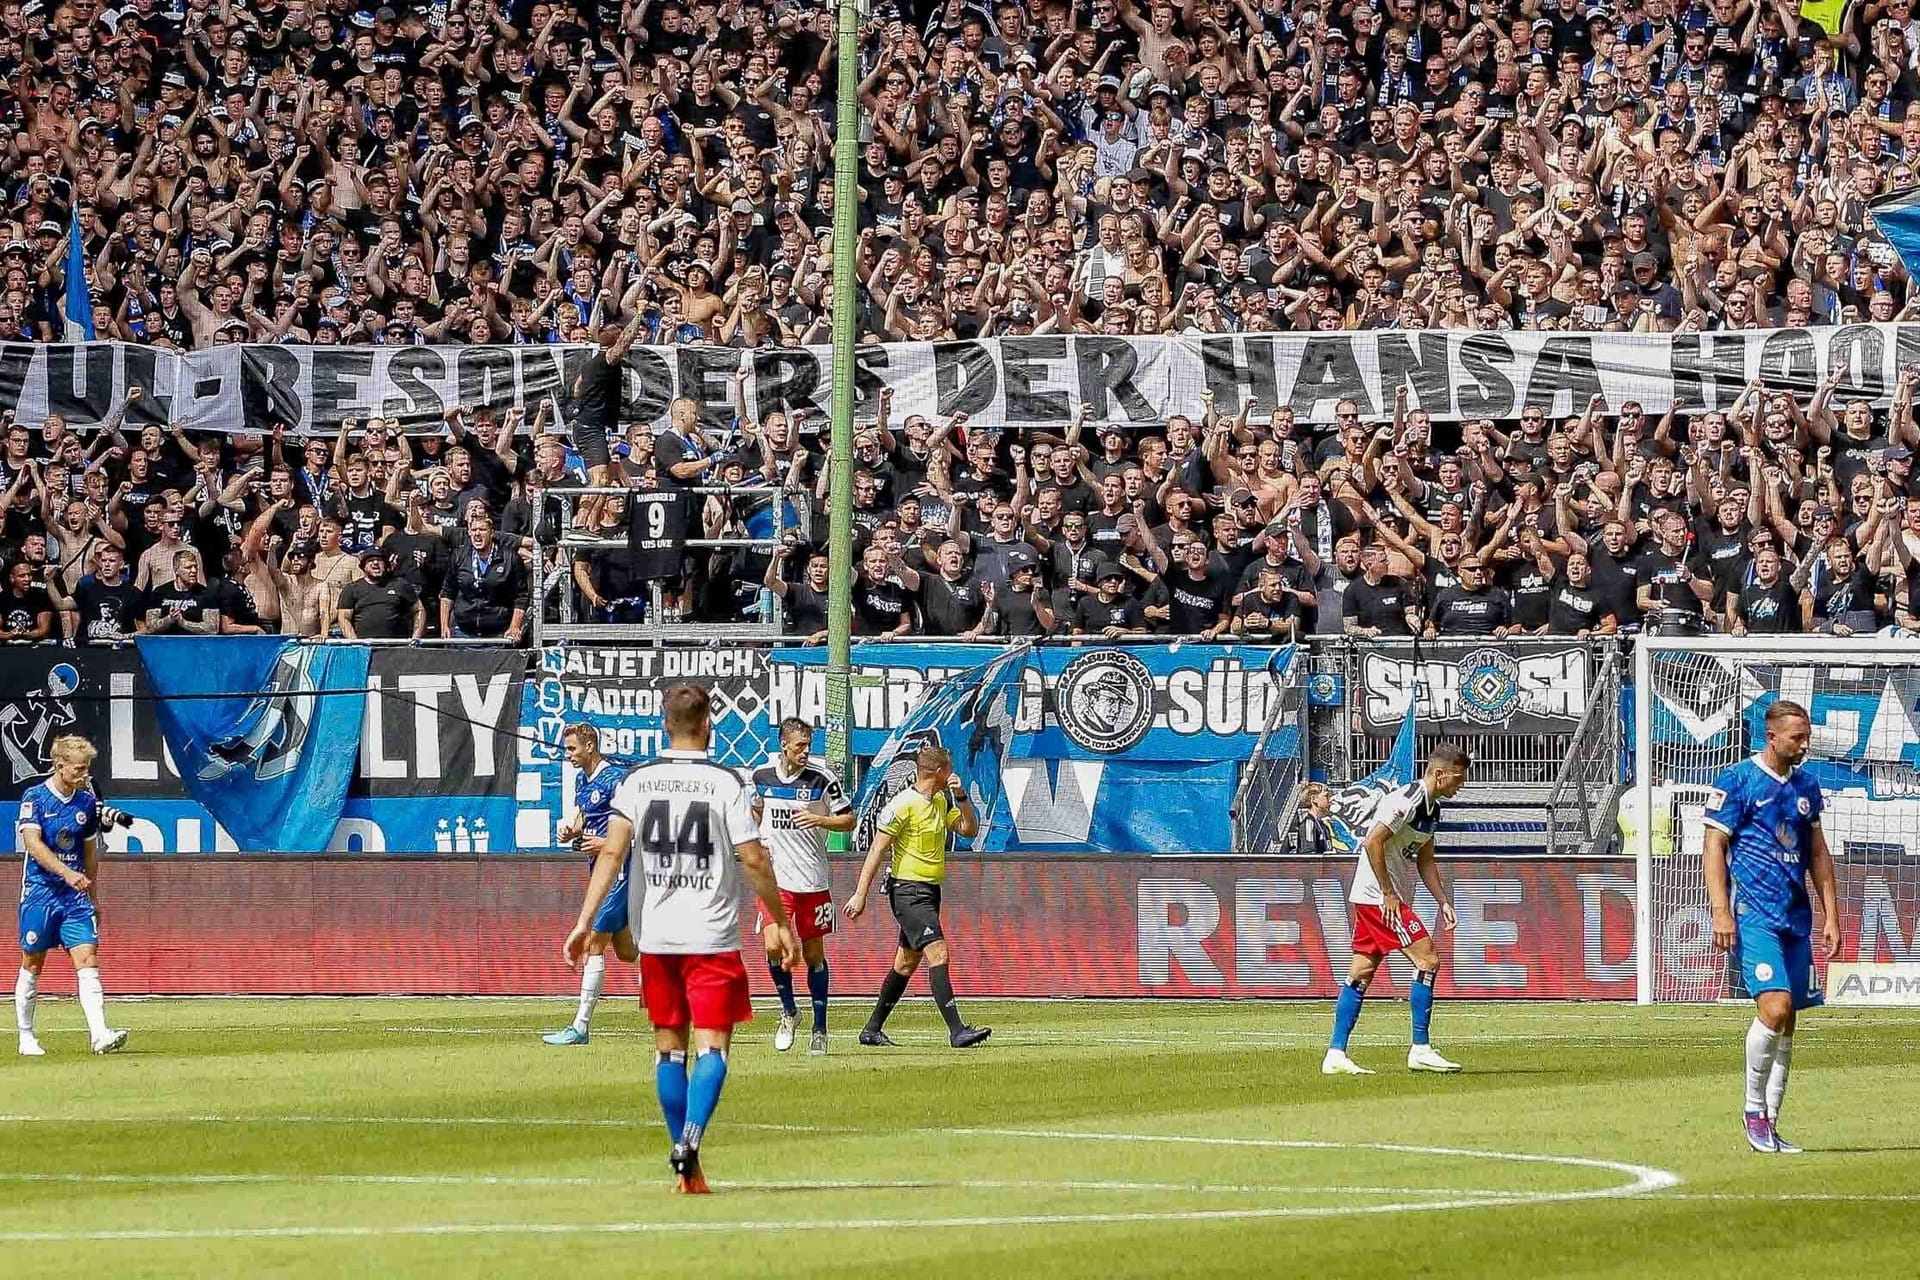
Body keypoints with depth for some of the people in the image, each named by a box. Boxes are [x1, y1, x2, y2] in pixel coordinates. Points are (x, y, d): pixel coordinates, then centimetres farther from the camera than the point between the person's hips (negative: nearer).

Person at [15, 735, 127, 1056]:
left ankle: (100, 1035, -18)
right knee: (33, 964, 5)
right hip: (40, 893, -3)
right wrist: (66, 873, -30)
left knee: (88, 959, -9)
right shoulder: (35, 797, -6)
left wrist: (91, 897, 21)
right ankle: (26, 1038, 16)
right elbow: (33, 843, -18)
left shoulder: (87, 801, 9)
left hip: (76, 896, 3)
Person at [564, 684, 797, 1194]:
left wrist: (584, 923, -4)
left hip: (656, 936, 3)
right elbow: (753, 860, -8)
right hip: (712, 937, -3)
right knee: (711, 1044, -4)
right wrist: (783, 923, 2)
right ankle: (690, 1141, -27)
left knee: (669, 1046, 12)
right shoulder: (726, 783, -6)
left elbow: (611, 853, -4)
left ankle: (684, 1166, 13)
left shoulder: (636, 781, 2)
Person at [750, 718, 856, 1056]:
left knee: (814, 954, 6)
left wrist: (819, 819, -19)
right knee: (774, 947, -14)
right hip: (775, 877, 1)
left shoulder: (821, 779, -7)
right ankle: (788, 1011, 10)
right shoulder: (763, 775, 2)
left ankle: (820, 1028, 18)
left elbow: (849, 820, -2)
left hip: (812, 880, -1)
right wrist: (756, 839, 9)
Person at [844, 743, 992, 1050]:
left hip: (929, 891, 9)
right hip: (908, 890, -9)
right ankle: (957, 1031, -24)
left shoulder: (941, 802, 12)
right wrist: (860, 894, -16)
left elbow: (970, 830, 18)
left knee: (906, 964, 14)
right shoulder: (904, 804, -14)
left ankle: (872, 1029, 23)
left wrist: (961, 796, 3)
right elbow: (877, 850, -13)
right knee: (938, 954, -19)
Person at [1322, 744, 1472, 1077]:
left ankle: (1336, 1055, 9)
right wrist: (1388, 894, -20)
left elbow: (1425, 861, 21)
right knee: (1427, 960, -11)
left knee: (1361, 974, 8)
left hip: (1368, 899, 10)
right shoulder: (1407, 801, -17)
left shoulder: (1431, 808, 14)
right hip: (1378, 896, -10)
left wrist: (1444, 903, 13)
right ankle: (1421, 1049, -10)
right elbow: (1373, 842, -22)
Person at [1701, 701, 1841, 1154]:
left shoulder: (1806, 786, 15)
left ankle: (1769, 1126, 10)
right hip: (1753, 915, -6)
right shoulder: (1737, 781, -4)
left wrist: (1831, 915, 15)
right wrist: (1721, 911, -14)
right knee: (1775, 1007, -20)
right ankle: (1754, 1109, -4)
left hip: (1796, 916, 6)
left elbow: (1818, 853, 21)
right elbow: (1713, 847, -6)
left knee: (1786, 1022, 5)